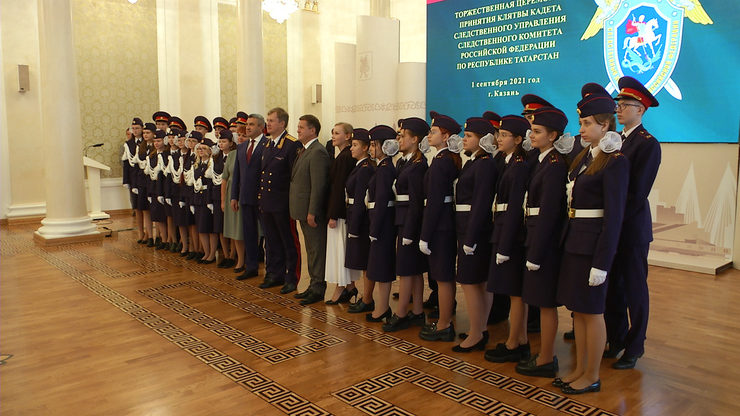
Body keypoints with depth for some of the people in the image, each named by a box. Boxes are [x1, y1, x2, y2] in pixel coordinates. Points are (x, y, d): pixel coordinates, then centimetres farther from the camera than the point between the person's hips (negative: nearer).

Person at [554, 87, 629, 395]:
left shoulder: (615, 162, -14)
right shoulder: (584, 157, 12)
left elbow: (614, 216, -17)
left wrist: (602, 263, -18)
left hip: (594, 243, -8)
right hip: (573, 239, 8)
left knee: (591, 310, 3)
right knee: (577, 308, 15)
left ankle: (592, 377, 19)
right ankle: (580, 369, 28)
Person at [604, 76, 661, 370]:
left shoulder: (648, 144, -11)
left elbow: (637, 192, -16)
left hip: (632, 227, -7)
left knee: (634, 289, 5)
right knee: (612, 287, 13)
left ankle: (634, 349, 19)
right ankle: (616, 341, 28)